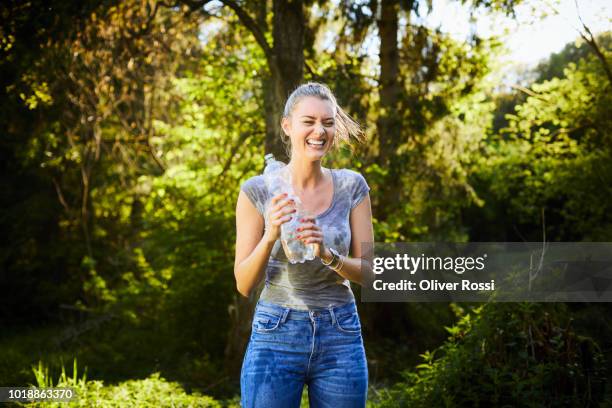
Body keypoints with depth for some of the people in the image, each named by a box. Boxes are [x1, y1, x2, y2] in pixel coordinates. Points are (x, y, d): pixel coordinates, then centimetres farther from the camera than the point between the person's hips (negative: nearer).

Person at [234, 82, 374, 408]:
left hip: (340, 336, 2)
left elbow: (368, 272, 0)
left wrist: (328, 255, -19)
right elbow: (244, 285, -5)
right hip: (276, 335, -2)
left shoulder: (352, 186, 0)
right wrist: (270, 236, -22)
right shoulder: (257, 190, -5)